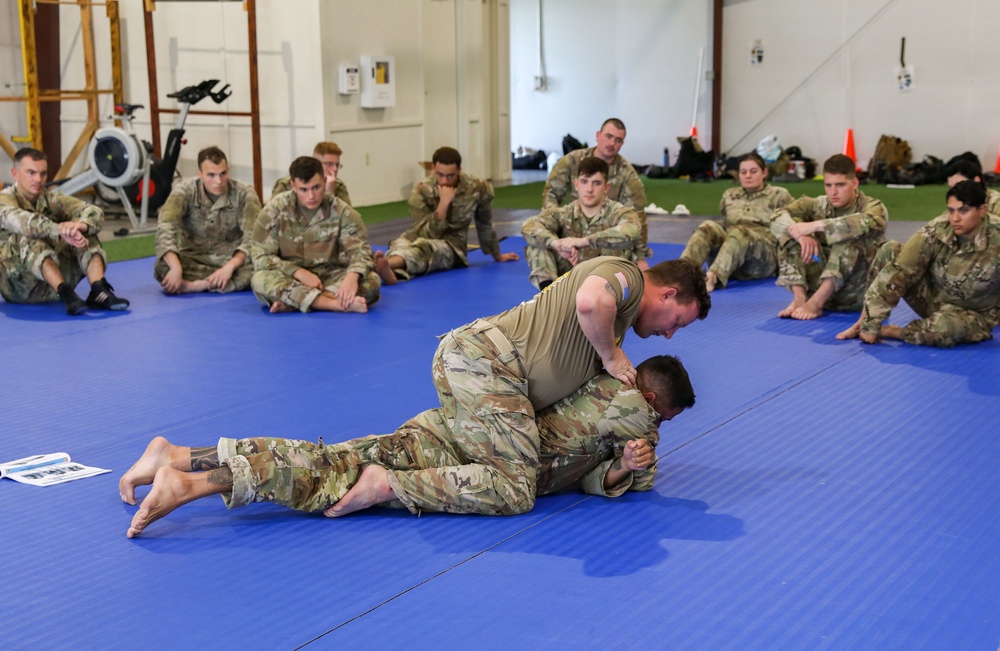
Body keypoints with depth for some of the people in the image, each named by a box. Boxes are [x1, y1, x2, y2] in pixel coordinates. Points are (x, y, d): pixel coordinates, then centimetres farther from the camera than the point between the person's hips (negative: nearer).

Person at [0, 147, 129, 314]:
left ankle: (98, 291, -32)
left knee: (87, 233, -11)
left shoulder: (52, 201, 3)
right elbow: (22, 221, -33)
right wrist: (61, 231, -50)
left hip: (52, 287, 5)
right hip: (17, 285, -5)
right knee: (28, 238, -30)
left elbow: (95, 213, -14)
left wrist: (80, 225, -38)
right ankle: (66, 294, -46)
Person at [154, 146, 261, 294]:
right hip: (193, 258, 0)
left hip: (232, 259, 0)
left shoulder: (244, 195, -10)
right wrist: (176, 268, -39)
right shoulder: (184, 192, -11)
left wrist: (230, 266, -35)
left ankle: (196, 285, -27)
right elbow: (165, 229, -22)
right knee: (162, 267, -32)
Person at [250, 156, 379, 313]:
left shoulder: (342, 212, -6)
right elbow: (261, 255, -9)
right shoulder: (274, 210, -8)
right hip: (291, 278, -1)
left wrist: (352, 276, -35)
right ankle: (338, 304, -40)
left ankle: (292, 301, -29)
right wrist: (300, 273, -23)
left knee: (371, 282, -26)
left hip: (330, 276, 1)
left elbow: (359, 249, -11)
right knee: (260, 280, -34)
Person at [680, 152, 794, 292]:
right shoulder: (729, 195, 23)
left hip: (764, 258, -3)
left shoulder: (779, 195, 14)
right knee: (708, 227, -26)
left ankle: (713, 277, -61)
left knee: (739, 232, -35)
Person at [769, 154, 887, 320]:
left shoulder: (872, 206, -4)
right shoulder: (818, 205, 5)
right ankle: (800, 298, -25)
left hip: (855, 292, -3)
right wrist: (802, 235, -30)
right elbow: (778, 218, -10)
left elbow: (866, 224, -30)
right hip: (821, 285, 3)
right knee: (789, 232, -11)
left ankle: (815, 303, -33)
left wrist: (815, 225, -32)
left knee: (850, 237, -28)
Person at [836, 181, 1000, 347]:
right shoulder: (937, 230, -19)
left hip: (971, 315, -3)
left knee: (945, 327, -40)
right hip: (932, 297, 3)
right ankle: (864, 322, -11)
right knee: (891, 251, -20)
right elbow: (898, 272, -22)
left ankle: (889, 332, -12)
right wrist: (871, 324, -26)